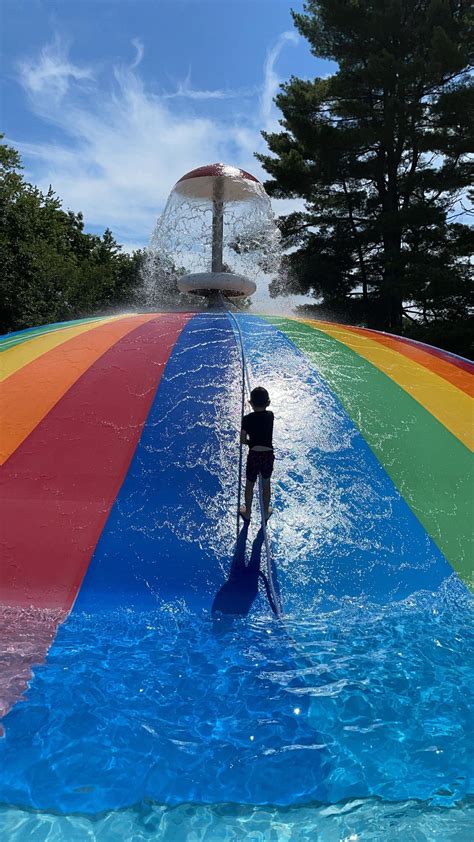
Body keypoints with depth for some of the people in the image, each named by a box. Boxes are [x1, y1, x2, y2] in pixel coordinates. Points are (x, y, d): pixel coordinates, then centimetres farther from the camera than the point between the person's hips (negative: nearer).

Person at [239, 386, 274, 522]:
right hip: (268, 455, 2)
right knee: (266, 483, 22)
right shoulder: (270, 415, -7)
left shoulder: (247, 419, -13)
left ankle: (247, 512, 35)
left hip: (254, 455, -2)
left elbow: (243, 440, -5)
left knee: (249, 485, 18)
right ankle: (266, 512, 37)